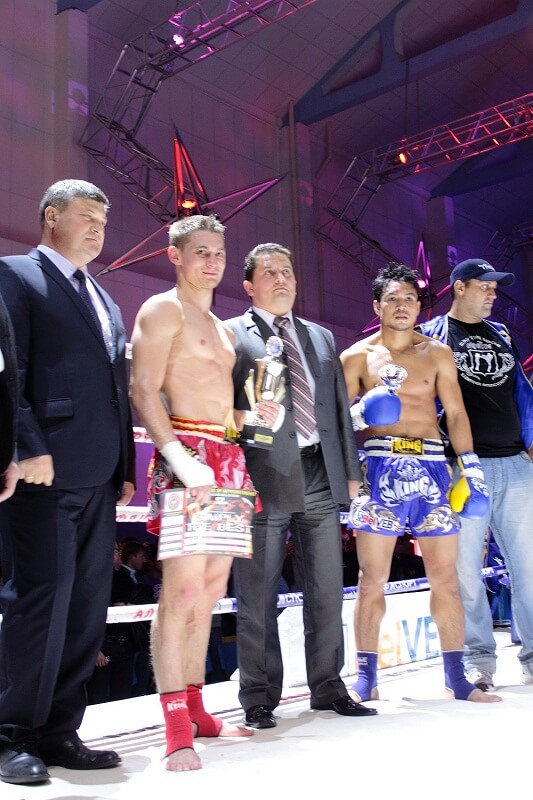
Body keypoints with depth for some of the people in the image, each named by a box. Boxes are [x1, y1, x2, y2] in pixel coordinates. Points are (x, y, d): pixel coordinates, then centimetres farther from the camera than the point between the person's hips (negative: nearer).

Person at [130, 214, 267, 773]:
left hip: (228, 458, 9)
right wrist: (179, 456, -24)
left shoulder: (220, 326, 25)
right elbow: (143, 393, -12)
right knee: (182, 589, -12)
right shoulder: (163, 309, -1)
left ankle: (196, 710, 18)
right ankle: (176, 730, -7)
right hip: (186, 454, -8)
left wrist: (254, 413, 9)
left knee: (210, 592, 9)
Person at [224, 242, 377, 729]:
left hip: (321, 476, 5)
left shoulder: (322, 337, 20)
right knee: (258, 597, 2)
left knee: (327, 590, 9)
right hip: (264, 477, -5)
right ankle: (260, 698, 14)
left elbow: (341, 408, 19)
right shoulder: (231, 334, 4)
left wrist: (351, 470, 14)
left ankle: (328, 688, 23)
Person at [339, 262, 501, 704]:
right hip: (379, 466, -1)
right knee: (372, 578, 1)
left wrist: (471, 466, 2)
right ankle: (366, 677, 10)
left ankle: (457, 677, 13)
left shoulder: (438, 354, 12)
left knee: (446, 575, 2)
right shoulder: (357, 357, 8)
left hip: (431, 465, 2)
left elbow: (456, 413, 10)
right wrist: (361, 414, -12)